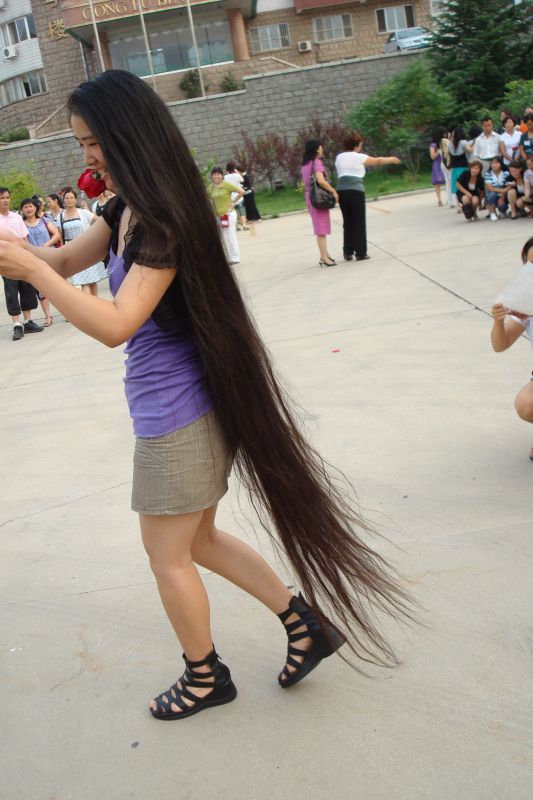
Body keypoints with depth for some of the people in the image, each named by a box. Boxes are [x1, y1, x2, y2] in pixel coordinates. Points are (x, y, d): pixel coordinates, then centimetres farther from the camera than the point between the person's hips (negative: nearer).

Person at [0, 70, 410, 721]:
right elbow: (66, 261, 13)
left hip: (174, 413, -9)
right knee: (195, 540, 20)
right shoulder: (125, 209, 7)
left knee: (167, 553, 11)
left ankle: (204, 678, 34)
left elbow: (114, 325, -28)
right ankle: (305, 623, 27)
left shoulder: (164, 223, -21)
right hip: (172, 406, 9)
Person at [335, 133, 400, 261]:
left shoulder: (339, 157, 15)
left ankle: (348, 252, 11)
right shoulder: (359, 157, 0)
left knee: (347, 222, 11)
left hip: (342, 191, 5)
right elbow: (378, 161, 10)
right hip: (355, 191, -5)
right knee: (359, 222, 1)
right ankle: (361, 253, 3)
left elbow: (338, 172, 14)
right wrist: (390, 159, 26)